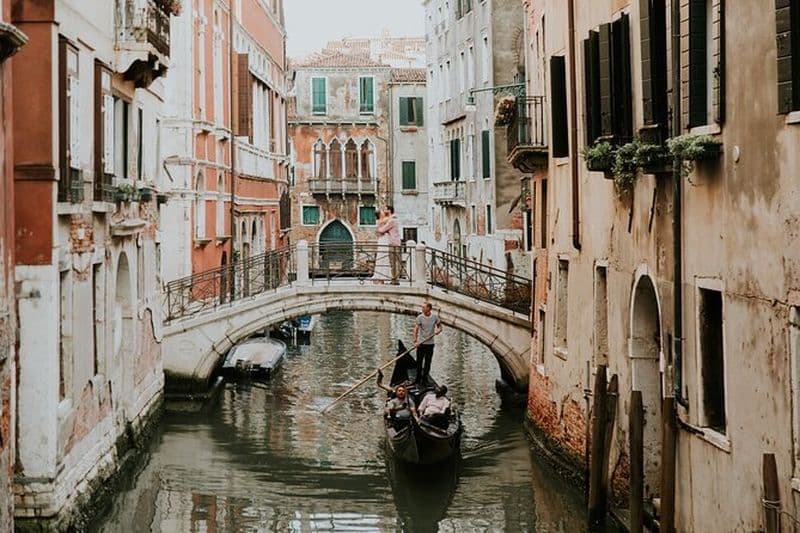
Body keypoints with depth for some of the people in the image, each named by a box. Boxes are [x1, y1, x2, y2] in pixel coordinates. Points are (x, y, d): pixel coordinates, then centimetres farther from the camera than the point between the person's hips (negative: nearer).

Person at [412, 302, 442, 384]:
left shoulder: (434, 317, 0)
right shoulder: (420, 317, -8)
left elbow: (439, 326, 13)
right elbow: (415, 330, -13)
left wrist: (438, 330, -11)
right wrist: (415, 341, -25)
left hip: (430, 343, 2)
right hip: (421, 344, -2)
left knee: (428, 363, 7)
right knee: (419, 362, 3)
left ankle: (424, 379, 17)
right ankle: (418, 378, 15)